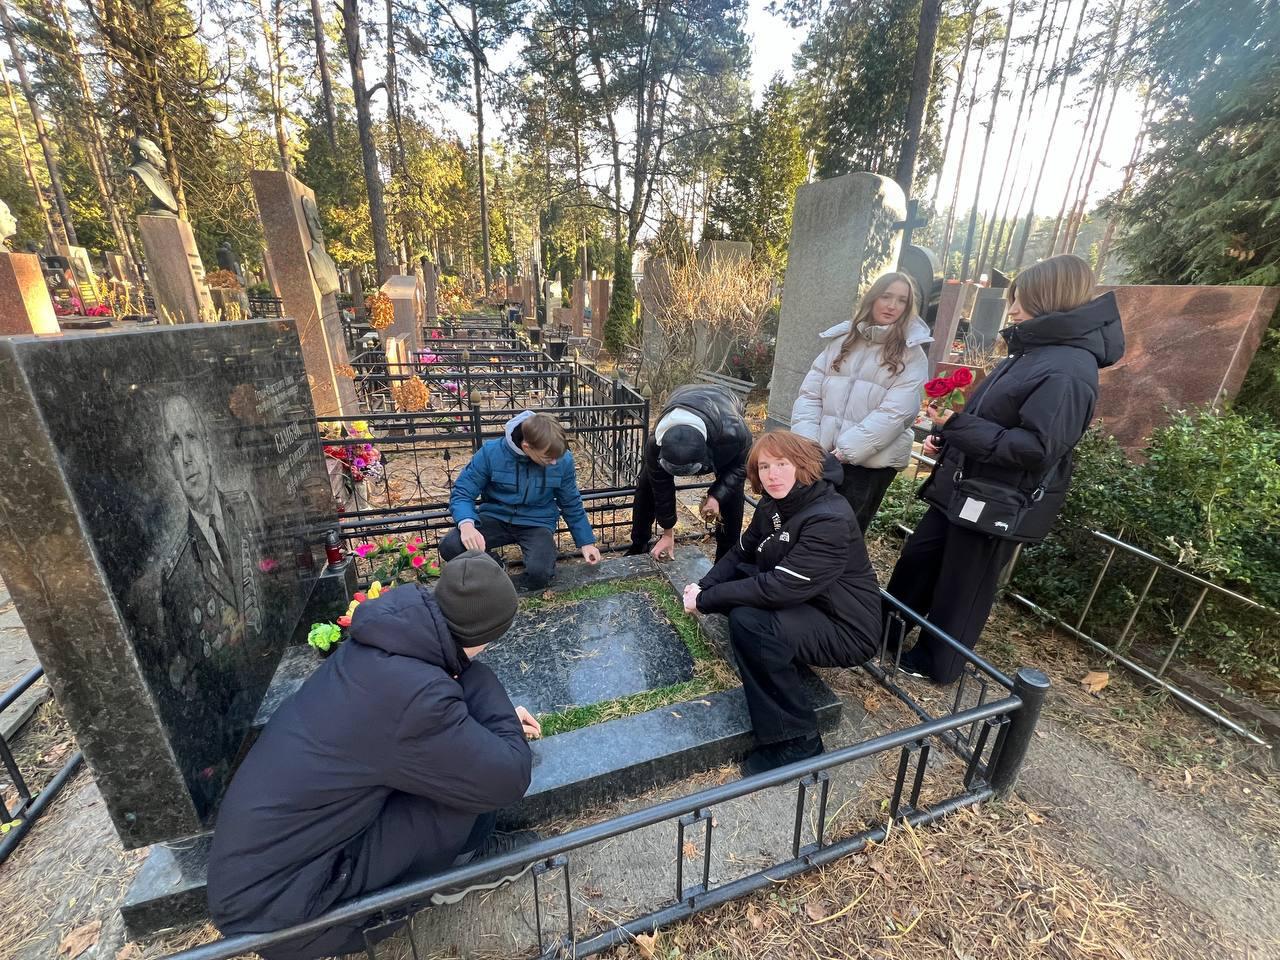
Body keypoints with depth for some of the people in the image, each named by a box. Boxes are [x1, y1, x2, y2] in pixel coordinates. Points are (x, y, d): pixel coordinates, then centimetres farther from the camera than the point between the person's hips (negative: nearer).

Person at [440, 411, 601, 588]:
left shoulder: (563, 460, -13)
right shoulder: (491, 452, -18)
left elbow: (572, 505, 3)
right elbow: (461, 493, -11)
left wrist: (586, 542, 9)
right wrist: (466, 524, -32)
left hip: (537, 523, 0)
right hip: (496, 518, 1)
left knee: (539, 574, -30)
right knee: (449, 547, -25)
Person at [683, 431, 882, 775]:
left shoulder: (830, 520, -29)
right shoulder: (774, 504, -2)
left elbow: (778, 588, -33)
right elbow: (741, 553, 5)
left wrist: (705, 600, -25)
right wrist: (704, 586, -13)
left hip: (845, 628, -8)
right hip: (801, 604, 9)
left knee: (748, 622, -30)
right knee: (727, 580, -1)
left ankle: (796, 742, -13)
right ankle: (786, 661, 7)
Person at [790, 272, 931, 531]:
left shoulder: (912, 354, -1)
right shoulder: (841, 339, 9)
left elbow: (895, 412, -12)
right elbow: (810, 394, 4)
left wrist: (846, 450, -18)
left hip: (870, 463, -3)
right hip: (821, 457, 3)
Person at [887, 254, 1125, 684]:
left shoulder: (1067, 370, -21)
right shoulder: (1033, 352, 11)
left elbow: (1036, 448, -27)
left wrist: (958, 424, -27)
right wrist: (947, 437, 9)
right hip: (965, 487, 10)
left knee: (962, 587, 8)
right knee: (917, 558, 17)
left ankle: (936, 663, 28)